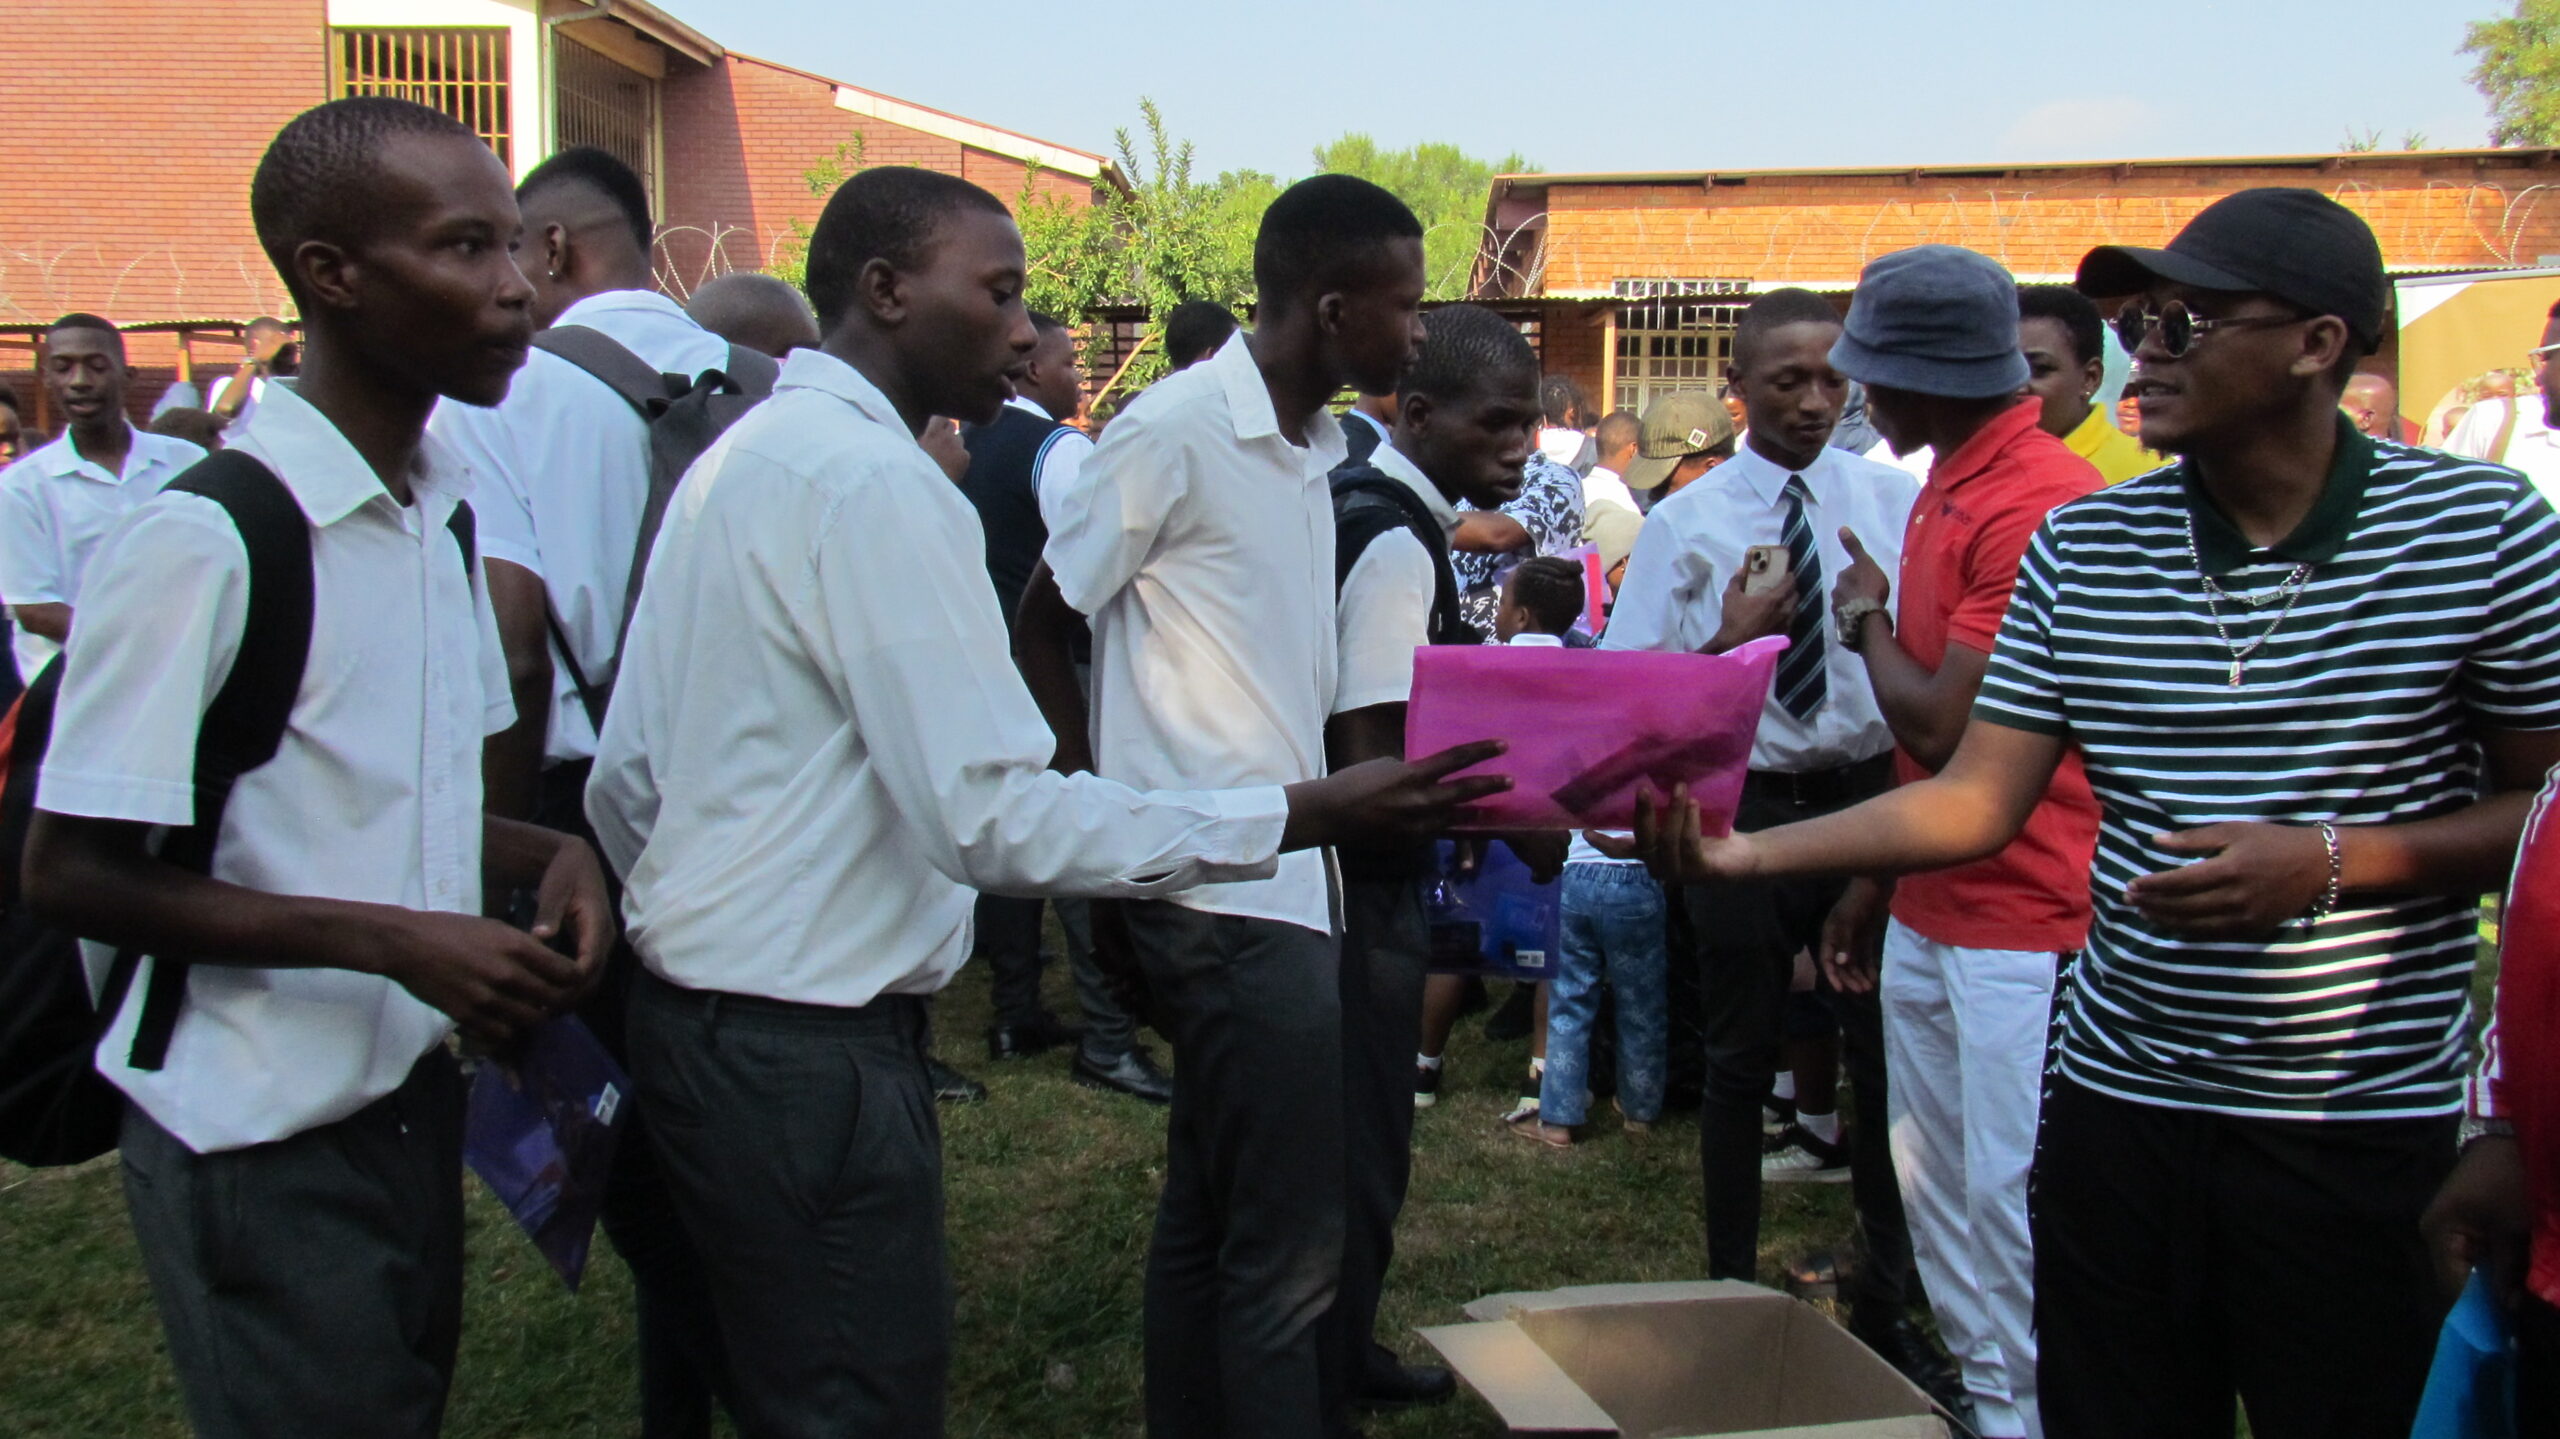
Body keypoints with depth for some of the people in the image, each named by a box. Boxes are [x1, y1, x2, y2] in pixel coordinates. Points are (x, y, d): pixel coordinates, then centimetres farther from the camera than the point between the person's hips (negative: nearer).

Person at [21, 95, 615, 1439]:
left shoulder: (444, 513, 7)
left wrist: (550, 857, -3)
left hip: (413, 1099, 8)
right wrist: (390, 942, -23)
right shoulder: (200, 542, -19)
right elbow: (74, 874, -16)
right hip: (262, 1139, -7)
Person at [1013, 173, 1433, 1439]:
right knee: (1287, 1239, -6)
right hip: (1229, 891, -8)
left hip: (1280, 879, 8)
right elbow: (1040, 630, -7)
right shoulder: (1176, 430, -11)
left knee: (1209, 1211, 17)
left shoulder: (1309, 451, 13)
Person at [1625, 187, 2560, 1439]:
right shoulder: (2082, 548, 2)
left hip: (2365, 1123, -2)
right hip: (2117, 1099, 3)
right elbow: (1976, 799, -1)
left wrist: (2332, 859, -18)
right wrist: (1748, 852, -14)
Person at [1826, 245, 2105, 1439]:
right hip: (1930, 909, 10)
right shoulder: (1948, 491, 12)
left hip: (2024, 923, -10)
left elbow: (1944, 727, -21)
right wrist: (1873, 882, 19)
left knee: (2013, 1199, -3)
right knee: (1936, 1191, 16)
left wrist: (1868, 617, -3)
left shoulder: (2039, 505, -19)